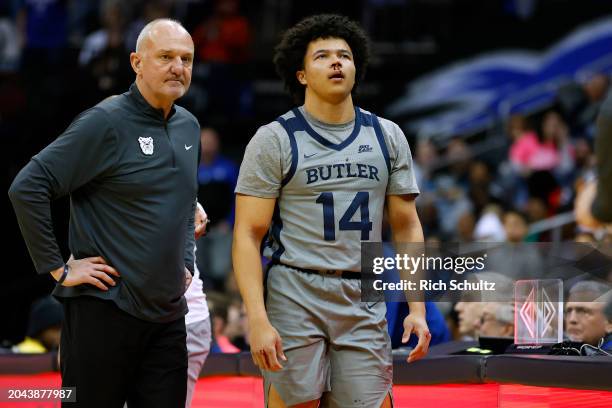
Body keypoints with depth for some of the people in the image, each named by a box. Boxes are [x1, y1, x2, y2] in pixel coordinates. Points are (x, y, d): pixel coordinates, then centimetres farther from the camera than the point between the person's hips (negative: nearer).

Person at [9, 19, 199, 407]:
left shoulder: (188, 126, 11)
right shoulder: (106, 122, -11)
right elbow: (27, 188, -15)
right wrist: (58, 267, -14)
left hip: (168, 314, 7)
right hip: (105, 312, -7)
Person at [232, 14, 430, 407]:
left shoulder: (388, 137, 11)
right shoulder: (274, 140, 0)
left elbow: (406, 227, 14)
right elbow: (248, 234, -4)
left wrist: (417, 308, 3)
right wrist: (258, 319, -15)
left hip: (364, 302, 3)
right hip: (295, 297, -3)